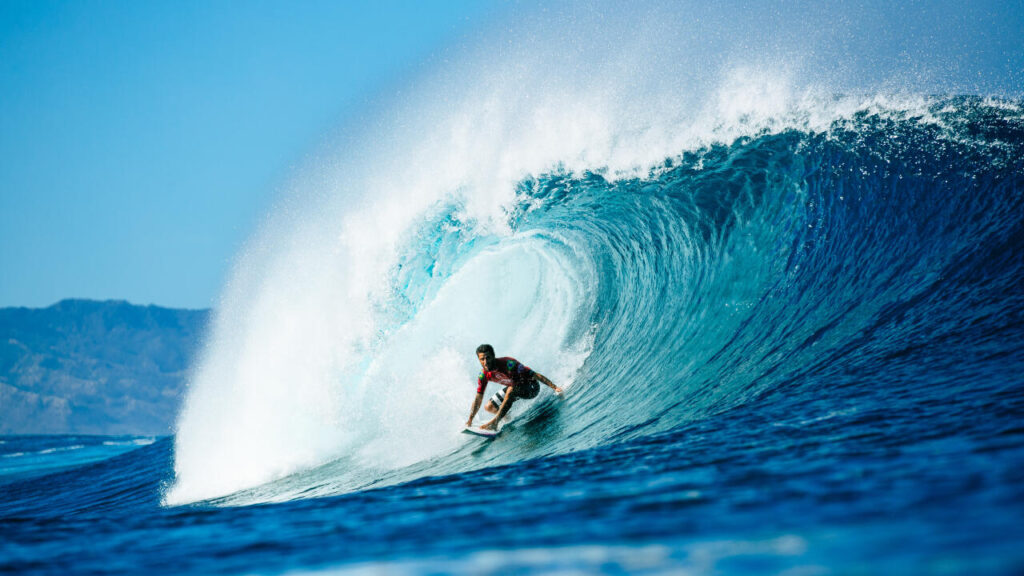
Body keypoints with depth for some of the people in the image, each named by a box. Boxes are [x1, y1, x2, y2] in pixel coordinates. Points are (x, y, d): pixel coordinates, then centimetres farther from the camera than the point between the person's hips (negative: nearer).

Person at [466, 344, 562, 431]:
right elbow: (478, 399, -5)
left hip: (531, 387, -7)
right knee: (489, 407, 2)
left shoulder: (508, 364, -34)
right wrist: (470, 419, -15)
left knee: (511, 390, -36)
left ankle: (495, 421, -34)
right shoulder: (483, 376, -15)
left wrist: (554, 387, -35)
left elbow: (535, 375, -32)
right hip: (513, 387, 7)